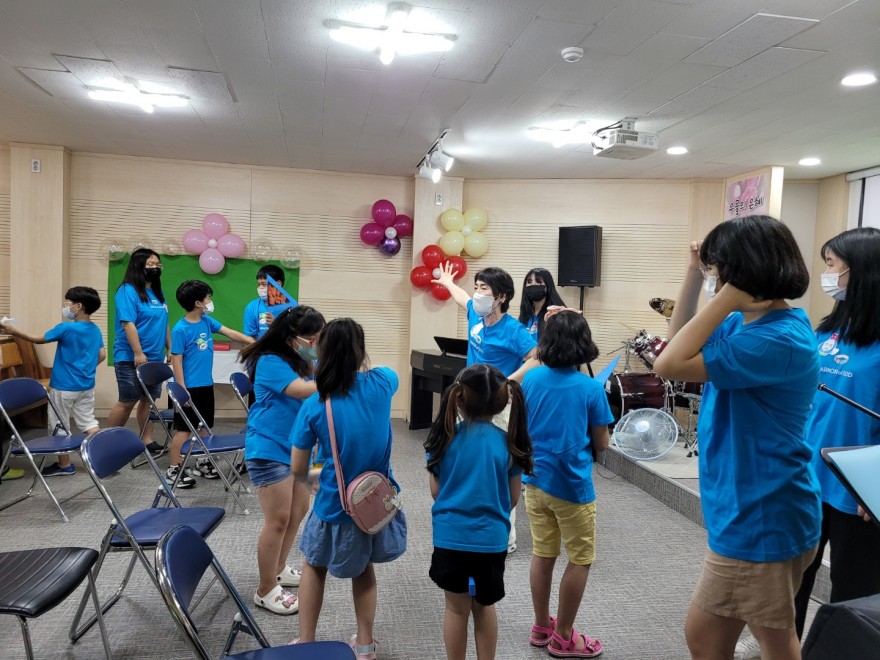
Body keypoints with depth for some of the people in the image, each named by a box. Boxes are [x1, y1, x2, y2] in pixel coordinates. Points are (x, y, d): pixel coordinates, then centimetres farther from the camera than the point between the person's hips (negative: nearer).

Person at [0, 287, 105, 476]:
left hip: (64, 386, -6)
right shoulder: (96, 330, 2)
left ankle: (64, 465, 17)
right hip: (87, 386, 6)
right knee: (88, 421, 12)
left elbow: (37, 339, -6)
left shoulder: (66, 328, -17)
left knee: (59, 426, 8)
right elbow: (102, 355, 8)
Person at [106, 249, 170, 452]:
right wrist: (138, 353, -22)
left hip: (155, 358, 7)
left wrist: (171, 349, 13)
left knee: (148, 399, 10)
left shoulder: (158, 293, 13)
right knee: (127, 401, -1)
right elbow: (128, 323, -18)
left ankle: (147, 440, 18)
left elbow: (164, 324, 18)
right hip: (131, 358, -7)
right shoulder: (127, 291, -11)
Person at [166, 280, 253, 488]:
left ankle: (204, 463, 31)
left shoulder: (207, 321, 4)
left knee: (205, 427, 17)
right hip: (189, 387, -7)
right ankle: (173, 470, 11)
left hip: (206, 385, 7)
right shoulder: (180, 329, -16)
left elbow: (230, 333, 10)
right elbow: (176, 361, -15)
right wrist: (182, 390, -16)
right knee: (183, 429, 0)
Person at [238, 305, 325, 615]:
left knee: (299, 511, 17)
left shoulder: (304, 359, 8)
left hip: (297, 447, 9)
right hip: (269, 449, -9)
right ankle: (265, 590, 13)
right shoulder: (270, 361, -19)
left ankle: (278, 570, 36)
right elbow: (303, 391, -32)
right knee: (278, 519, -4)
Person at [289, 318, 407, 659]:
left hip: (335, 507, -2)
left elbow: (298, 469, -8)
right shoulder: (381, 385, -14)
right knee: (364, 568, 28)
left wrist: (302, 488, 10)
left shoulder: (314, 405, -18)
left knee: (315, 566, 27)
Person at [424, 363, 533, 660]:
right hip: (492, 538, 1)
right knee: (484, 607, 22)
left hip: (450, 536, -1)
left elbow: (435, 490, -1)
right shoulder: (508, 441, -8)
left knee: (456, 608, 17)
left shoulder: (445, 436, -9)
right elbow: (514, 497, 0)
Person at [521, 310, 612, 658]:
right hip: (572, 486, -4)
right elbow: (601, 444, -6)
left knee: (542, 555, 17)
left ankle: (541, 627, 32)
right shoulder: (591, 388, -14)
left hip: (536, 481, 5)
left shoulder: (531, 379, -3)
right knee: (580, 560, 13)